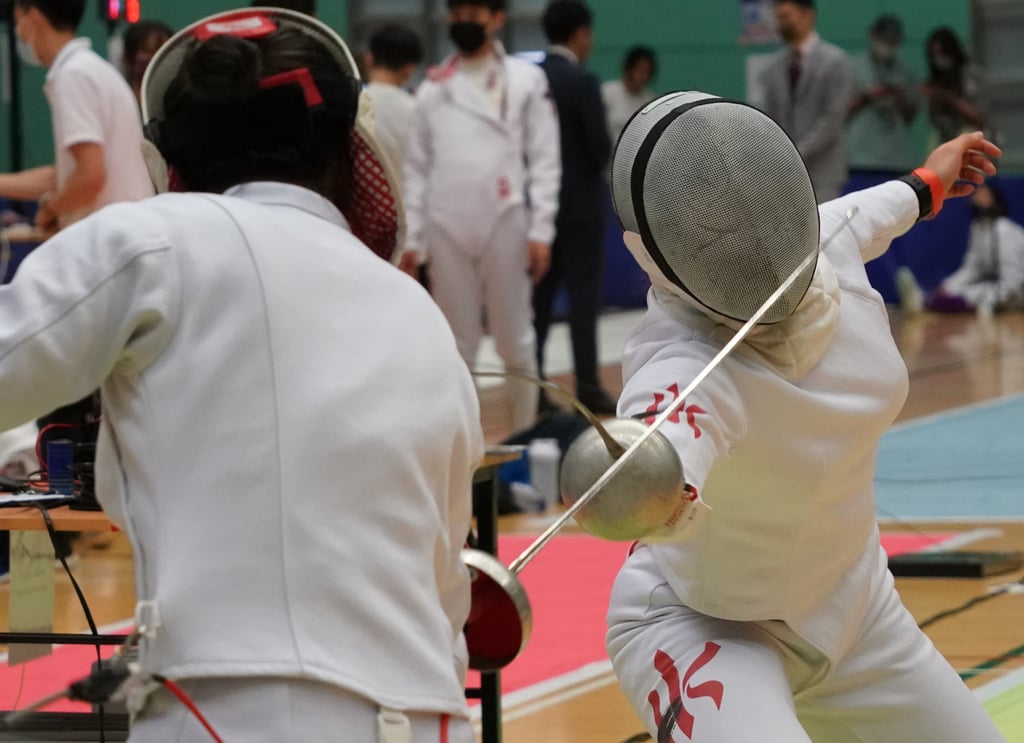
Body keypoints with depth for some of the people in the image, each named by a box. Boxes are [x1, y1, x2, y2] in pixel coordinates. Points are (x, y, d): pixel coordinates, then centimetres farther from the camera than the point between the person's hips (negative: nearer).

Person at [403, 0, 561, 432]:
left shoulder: (526, 80, 5)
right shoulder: (432, 87, 11)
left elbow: (544, 159, 0)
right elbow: (417, 167, 10)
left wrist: (541, 232, -8)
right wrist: (411, 239, 3)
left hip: (505, 225, -2)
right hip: (446, 230, 2)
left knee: (514, 340, 3)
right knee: (456, 345, 7)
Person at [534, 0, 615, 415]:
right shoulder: (582, 82, -14)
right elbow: (601, 147, -15)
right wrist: (597, 165, 5)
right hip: (580, 202, -6)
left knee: (539, 295, 9)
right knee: (583, 295, -2)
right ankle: (587, 389, -1)